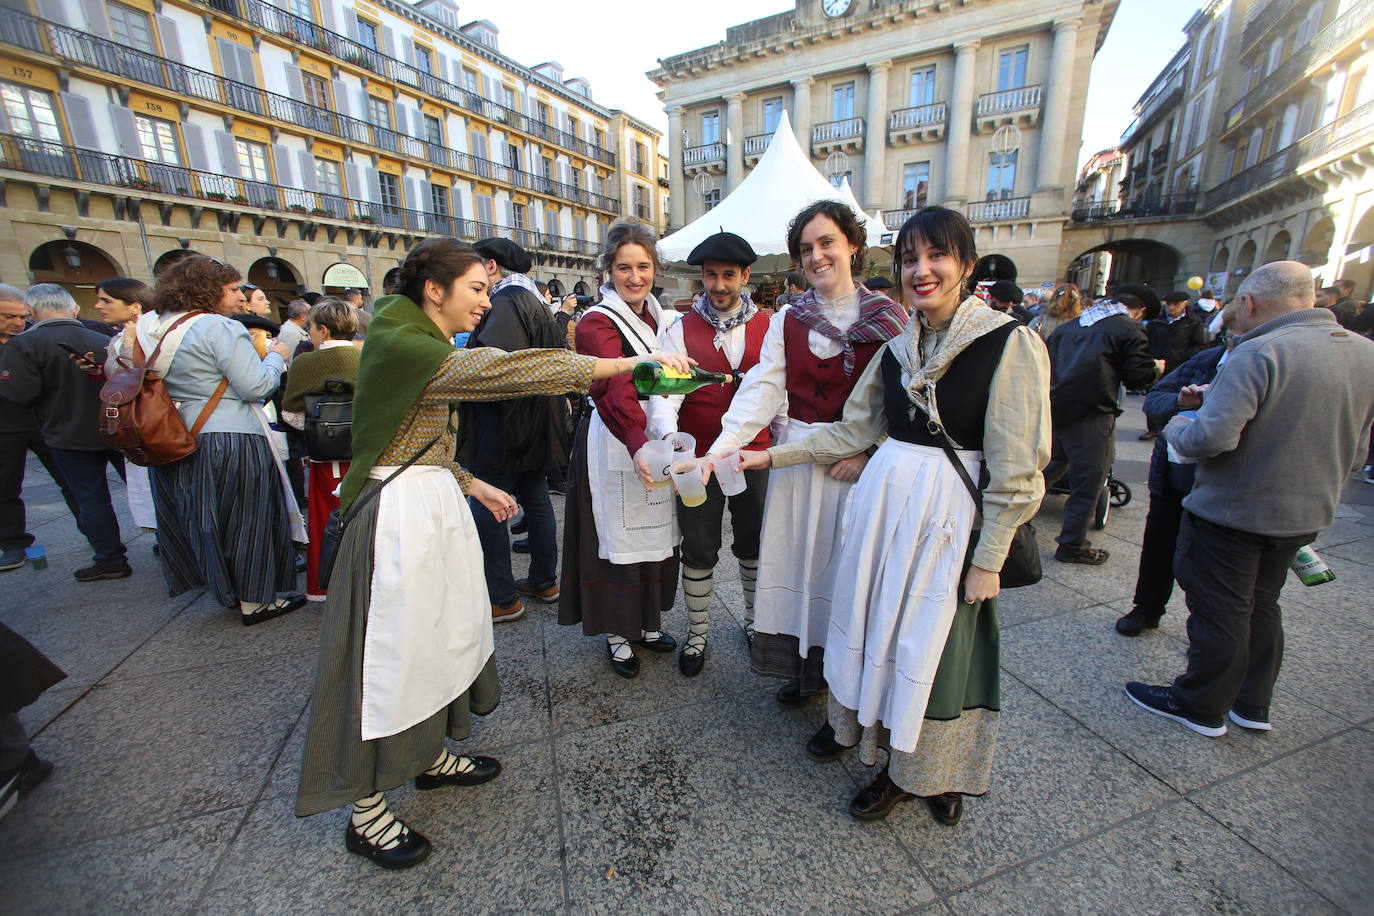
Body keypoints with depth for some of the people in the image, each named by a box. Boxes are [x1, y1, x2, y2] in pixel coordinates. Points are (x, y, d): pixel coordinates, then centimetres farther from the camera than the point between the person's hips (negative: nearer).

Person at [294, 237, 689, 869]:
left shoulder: (424, 350, 14)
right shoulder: (400, 346, -17)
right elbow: (501, 371, -31)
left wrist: (472, 484, 12)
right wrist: (623, 364, -32)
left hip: (436, 503, 10)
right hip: (401, 511, -10)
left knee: (442, 633, 18)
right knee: (390, 655, 3)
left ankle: (431, 757, 38)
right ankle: (365, 814, 24)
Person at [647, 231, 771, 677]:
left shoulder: (768, 327, 4)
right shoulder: (681, 330, -3)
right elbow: (664, 389, -16)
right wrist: (668, 433, -35)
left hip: (753, 456, 2)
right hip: (698, 457, -1)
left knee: (753, 544, 17)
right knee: (699, 550, 11)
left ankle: (754, 619, 42)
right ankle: (697, 634, 31)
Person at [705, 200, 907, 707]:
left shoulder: (890, 318, -1)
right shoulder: (787, 319, 5)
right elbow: (761, 389, -6)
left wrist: (870, 456, -15)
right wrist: (718, 449, -17)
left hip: (860, 460, -2)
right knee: (798, 556, 9)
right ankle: (804, 668, 30)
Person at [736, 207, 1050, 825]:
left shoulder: (1010, 343, -9)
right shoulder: (898, 346, 7)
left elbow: (1016, 469, -10)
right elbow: (854, 430, 11)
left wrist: (989, 559, -10)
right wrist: (772, 456, 7)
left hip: (950, 514, -4)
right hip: (883, 497, 5)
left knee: (929, 640, 7)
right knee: (871, 620, 16)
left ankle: (912, 770, 33)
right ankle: (857, 721, 42)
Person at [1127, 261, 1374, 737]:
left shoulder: (1259, 353, -23)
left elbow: (1211, 437, -30)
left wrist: (1175, 428, -10)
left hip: (1232, 511, -8)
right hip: (1307, 513, 8)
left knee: (1218, 611, 6)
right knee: (1260, 606, 21)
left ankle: (1201, 706, 22)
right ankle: (1253, 704, 35)